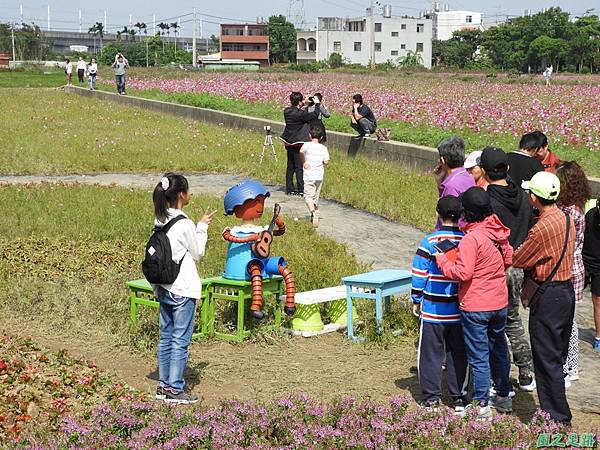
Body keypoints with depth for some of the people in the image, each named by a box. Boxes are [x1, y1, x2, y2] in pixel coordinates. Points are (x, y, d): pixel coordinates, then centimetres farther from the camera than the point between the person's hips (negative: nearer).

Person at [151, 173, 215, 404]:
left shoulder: (160, 221, 6)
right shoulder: (184, 224, -17)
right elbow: (198, 253, -5)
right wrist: (202, 227, 3)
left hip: (164, 288, 8)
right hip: (183, 289, -8)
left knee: (166, 337, 14)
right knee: (181, 341, -1)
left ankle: (164, 385, 21)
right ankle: (175, 390, 2)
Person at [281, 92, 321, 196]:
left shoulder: (286, 111, -1)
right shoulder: (300, 114, -22)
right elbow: (315, 115, -15)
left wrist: (305, 104, 14)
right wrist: (317, 104, -1)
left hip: (289, 143, 7)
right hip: (298, 144, -7)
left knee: (290, 166, 14)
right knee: (300, 167, 0)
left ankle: (289, 188, 19)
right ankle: (301, 189, 3)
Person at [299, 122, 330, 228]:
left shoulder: (307, 145, -7)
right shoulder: (323, 148, 3)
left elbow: (301, 151, -27)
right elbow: (326, 161, -3)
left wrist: (303, 162, -13)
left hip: (309, 176, -4)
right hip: (319, 176, 4)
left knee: (308, 196, -5)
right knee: (316, 197, 18)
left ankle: (313, 211, -32)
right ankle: (315, 217, 27)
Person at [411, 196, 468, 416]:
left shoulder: (429, 242, -11)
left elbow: (419, 274, -8)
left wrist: (416, 301, 4)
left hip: (433, 309, -2)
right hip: (459, 309, 2)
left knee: (431, 353, 8)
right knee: (458, 354, 12)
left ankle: (432, 397, 12)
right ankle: (459, 398, 17)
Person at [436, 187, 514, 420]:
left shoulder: (471, 238, -22)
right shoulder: (499, 232, 0)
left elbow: (463, 272, -25)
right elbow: (509, 259, 12)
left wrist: (442, 260, -12)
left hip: (475, 307, -7)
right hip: (500, 302, 7)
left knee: (478, 357, 2)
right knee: (498, 349, 21)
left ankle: (482, 405, 9)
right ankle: (504, 397, 33)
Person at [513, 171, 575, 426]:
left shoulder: (542, 228, -23)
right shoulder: (565, 218, 4)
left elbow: (517, 260, -11)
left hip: (549, 297, -9)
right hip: (567, 290, 9)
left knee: (547, 361, 0)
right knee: (558, 357, 18)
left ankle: (557, 419, 5)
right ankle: (560, 416, 28)